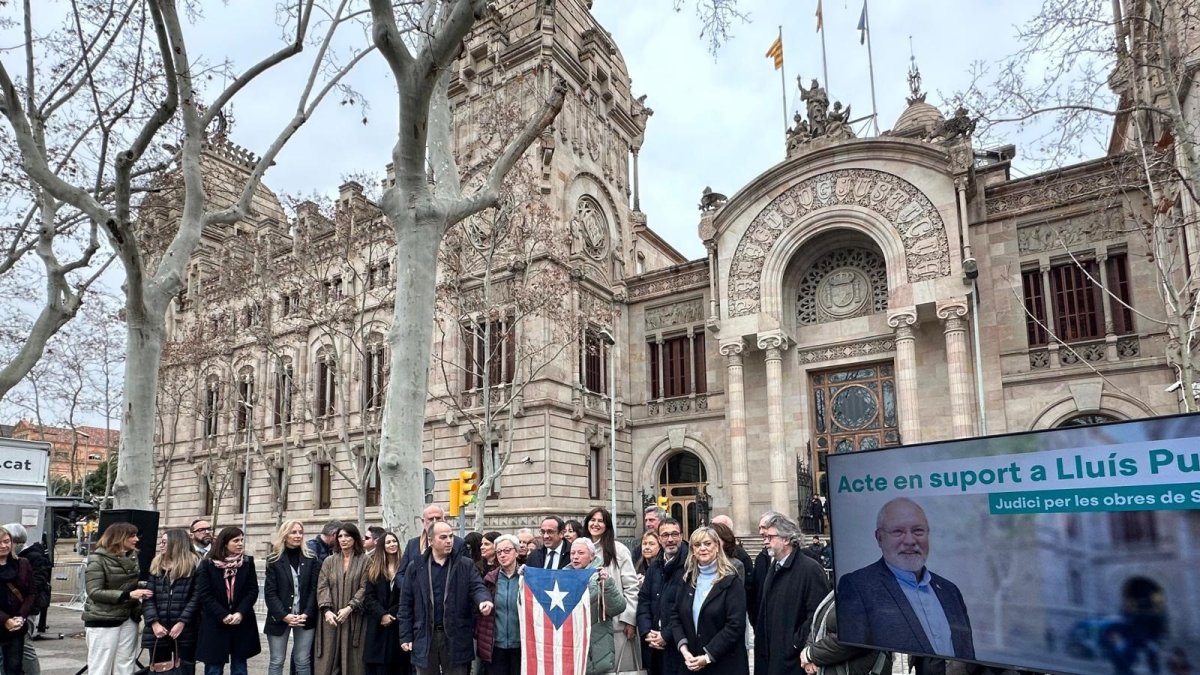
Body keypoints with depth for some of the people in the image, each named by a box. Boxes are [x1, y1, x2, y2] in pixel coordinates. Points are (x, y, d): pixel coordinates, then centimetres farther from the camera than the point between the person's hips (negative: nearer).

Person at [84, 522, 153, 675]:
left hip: (128, 619, 6)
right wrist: (128, 595, -23)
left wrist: (141, 593, 1)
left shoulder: (132, 557, 8)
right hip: (103, 620, -6)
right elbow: (94, 592, -17)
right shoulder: (98, 559, -10)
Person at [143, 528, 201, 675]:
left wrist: (182, 622, -14)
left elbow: (196, 597, -7)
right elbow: (148, 597, 4)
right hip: (158, 632, 4)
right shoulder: (156, 565, 11)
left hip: (185, 632, -4)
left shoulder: (194, 565, -1)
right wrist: (154, 622, -8)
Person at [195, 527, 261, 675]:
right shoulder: (207, 564, -3)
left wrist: (241, 613, -15)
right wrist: (223, 615, -16)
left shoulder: (247, 562, 3)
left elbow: (253, 591, 0)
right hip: (215, 624, -2)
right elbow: (204, 594, -8)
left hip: (241, 623, 2)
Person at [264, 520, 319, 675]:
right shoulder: (274, 560, 1)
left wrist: (307, 614, -11)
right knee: (276, 662, 4)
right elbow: (270, 592, -5)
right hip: (280, 618, -1)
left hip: (305, 618, 1)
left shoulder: (311, 559, 5)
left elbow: (314, 589, 1)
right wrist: (284, 615, -15)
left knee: (303, 662, 3)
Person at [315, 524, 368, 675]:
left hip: (353, 619, -2)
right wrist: (327, 610, -13)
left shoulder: (364, 561, 1)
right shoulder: (329, 561, 10)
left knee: (352, 660, 0)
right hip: (331, 618, 2)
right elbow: (322, 587, 2)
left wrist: (349, 608, -16)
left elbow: (364, 588, -5)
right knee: (328, 660, 2)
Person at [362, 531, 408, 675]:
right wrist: (381, 615, -10)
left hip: (400, 623, -2)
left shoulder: (405, 567, 1)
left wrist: (393, 614, -10)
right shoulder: (373, 568, 10)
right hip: (379, 625, 2)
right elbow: (368, 597, 3)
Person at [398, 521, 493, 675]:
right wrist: (405, 636, 1)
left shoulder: (465, 565, 2)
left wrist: (484, 600, -31)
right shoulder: (415, 567, 2)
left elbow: (477, 587, -7)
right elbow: (406, 604, 5)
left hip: (456, 637, 0)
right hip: (425, 637, 1)